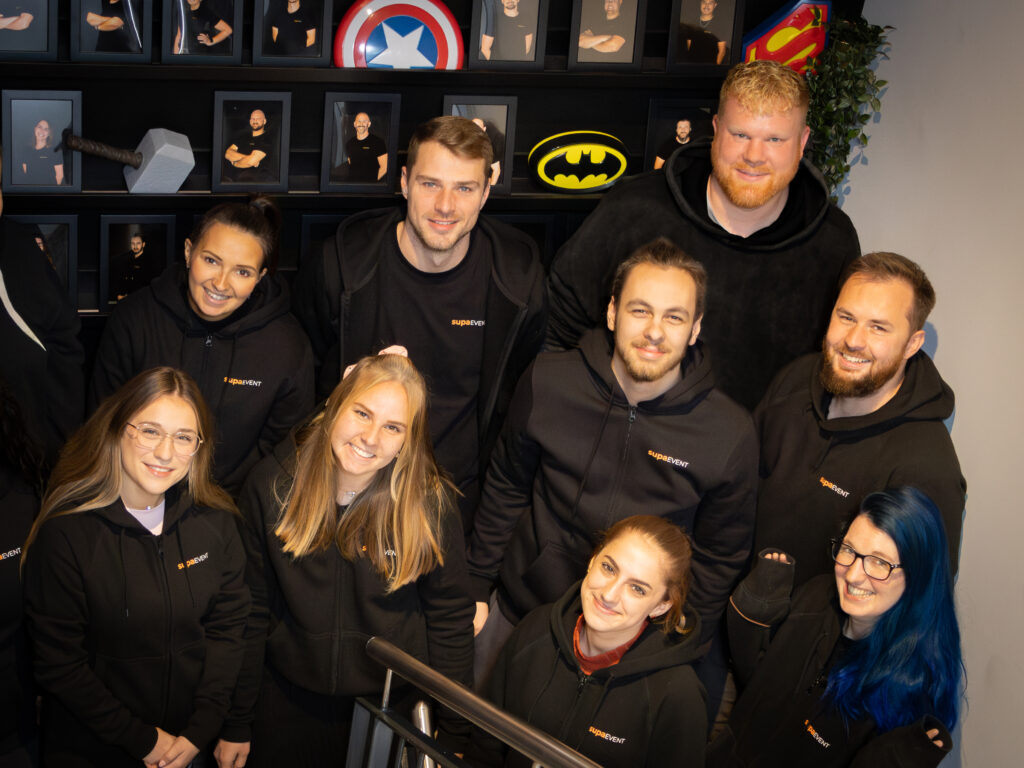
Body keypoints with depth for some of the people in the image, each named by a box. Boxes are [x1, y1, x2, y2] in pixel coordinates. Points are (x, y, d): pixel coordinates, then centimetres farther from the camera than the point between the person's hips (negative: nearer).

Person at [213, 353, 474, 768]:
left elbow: (451, 619, -5)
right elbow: (250, 610, -4)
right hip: (289, 700, 1)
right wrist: (236, 725, 0)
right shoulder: (272, 484, -11)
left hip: (395, 703, -1)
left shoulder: (431, 503, -15)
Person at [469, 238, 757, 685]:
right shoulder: (547, 383, -11)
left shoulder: (730, 434, -15)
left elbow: (718, 560, -4)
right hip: (515, 615, 2)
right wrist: (476, 589, 6)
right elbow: (506, 490, 3)